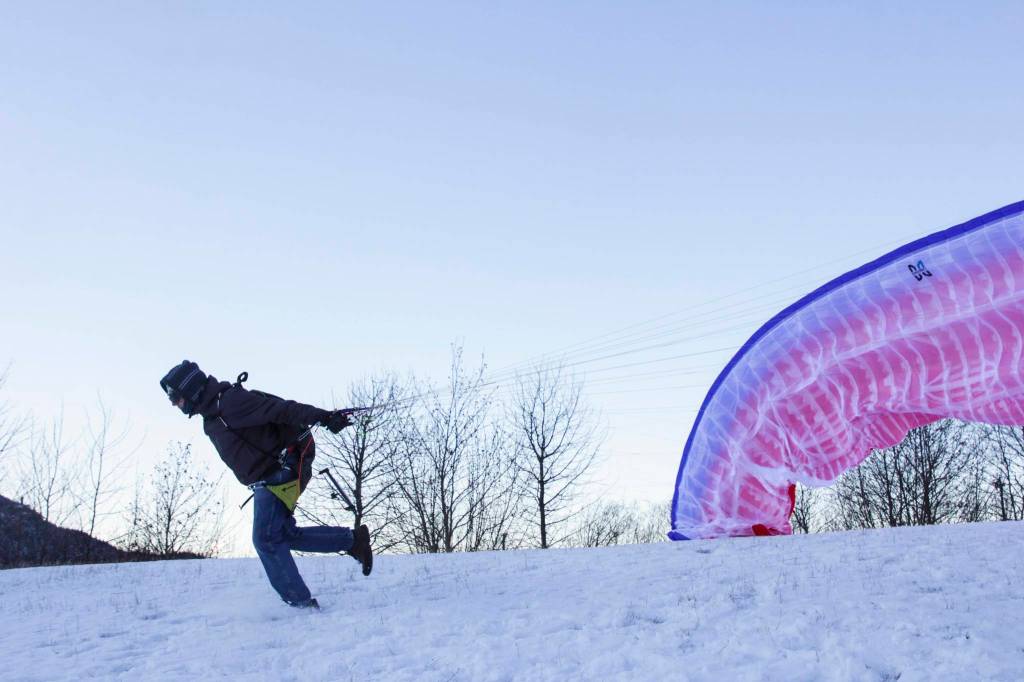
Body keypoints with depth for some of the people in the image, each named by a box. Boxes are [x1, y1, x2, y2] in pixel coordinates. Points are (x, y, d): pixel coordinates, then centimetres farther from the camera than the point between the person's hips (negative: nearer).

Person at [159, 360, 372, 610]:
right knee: (284, 535, 12)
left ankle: (300, 602, -5)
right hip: (265, 482, 10)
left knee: (267, 539, -11)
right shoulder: (212, 416, 14)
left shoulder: (230, 402, -17)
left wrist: (324, 417, -31)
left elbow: (280, 409, -24)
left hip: (279, 474, -10)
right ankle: (352, 540, 16)